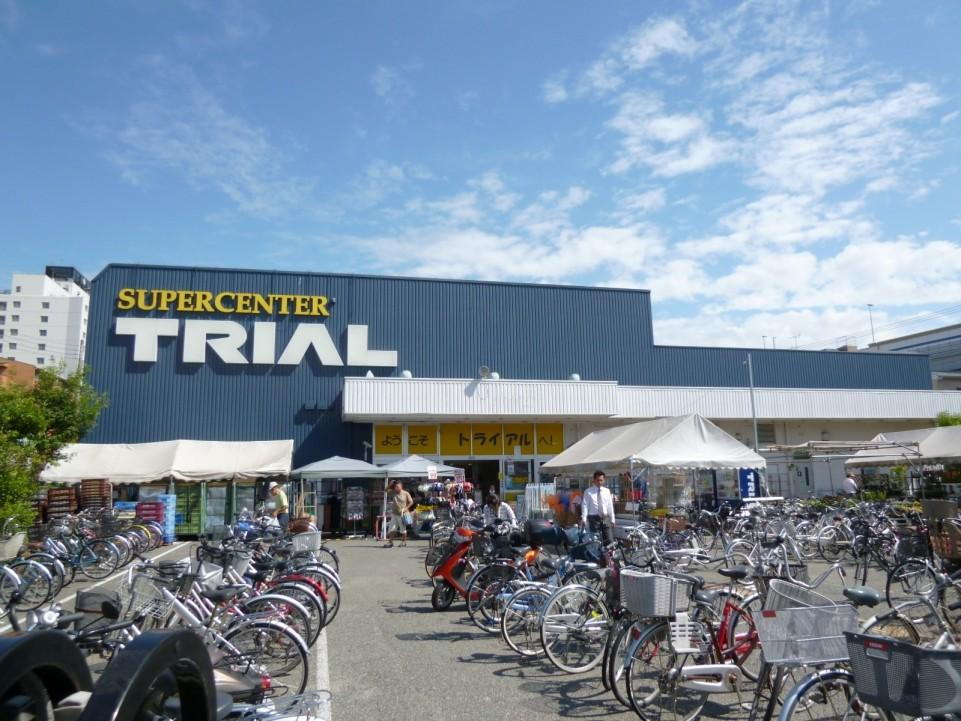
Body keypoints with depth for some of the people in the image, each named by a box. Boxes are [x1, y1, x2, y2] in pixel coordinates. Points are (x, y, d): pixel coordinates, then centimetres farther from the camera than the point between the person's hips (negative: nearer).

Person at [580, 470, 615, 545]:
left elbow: (610, 506, 11)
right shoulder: (588, 492, 1)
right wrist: (583, 519, -12)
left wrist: (612, 519, 10)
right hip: (594, 518, -2)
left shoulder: (607, 491, 9)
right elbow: (585, 506, -3)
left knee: (610, 541, -2)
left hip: (605, 518, 3)